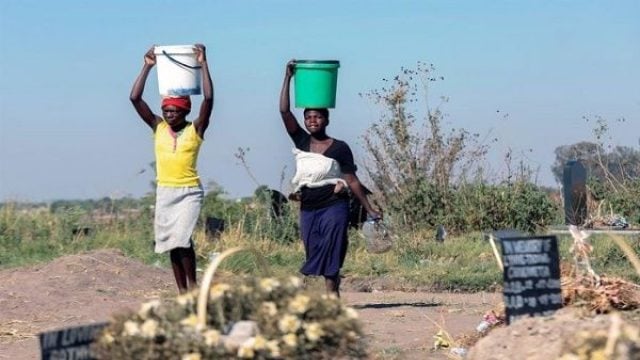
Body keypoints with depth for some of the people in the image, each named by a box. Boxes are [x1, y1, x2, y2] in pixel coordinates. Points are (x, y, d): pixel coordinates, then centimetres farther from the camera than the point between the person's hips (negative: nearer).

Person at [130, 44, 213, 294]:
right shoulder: (158, 128, 6)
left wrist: (203, 64, -13)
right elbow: (135, 98, 0)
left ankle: (193, 285, -4)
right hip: (164, 192, 4)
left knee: (182, 237, -19)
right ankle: (182, 292, 14)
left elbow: (208, 99, -14)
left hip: (189, 192, -4)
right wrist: (147, 67, -3)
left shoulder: (195, 130, -2)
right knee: (171, 243, 7)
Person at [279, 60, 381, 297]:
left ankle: (331, 295, -15)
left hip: (334, 206, -4)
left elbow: (352, 181, 1)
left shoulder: (339, 148, -2)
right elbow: (284, 111, 0)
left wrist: (369, 209, 0)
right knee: (314, 253, 5)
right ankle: (334, 286, 16)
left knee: (330, 253, -12)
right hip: (308, 209, 4)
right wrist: (288, 78, -4)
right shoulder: (301, 142, 7)